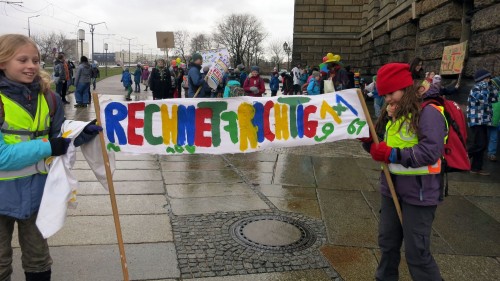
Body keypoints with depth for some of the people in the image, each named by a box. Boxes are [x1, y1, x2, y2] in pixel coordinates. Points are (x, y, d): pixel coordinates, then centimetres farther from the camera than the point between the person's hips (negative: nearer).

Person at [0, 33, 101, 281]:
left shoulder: (49, 99, -2)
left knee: (37, 259, 22)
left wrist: (80, 135, -16)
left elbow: (59, 142, 2)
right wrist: (47, 147, -25)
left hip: (37, 191, 4)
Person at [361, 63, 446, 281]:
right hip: (391, 190, 8)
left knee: (417, 252, 0)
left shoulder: (428, 113, -16)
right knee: (387, 242, 21)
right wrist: (368, 141, -5)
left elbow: (430, 152, -25)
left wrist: (392, 154, -26)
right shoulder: (391, 115, 10)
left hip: (418, 194, -8)